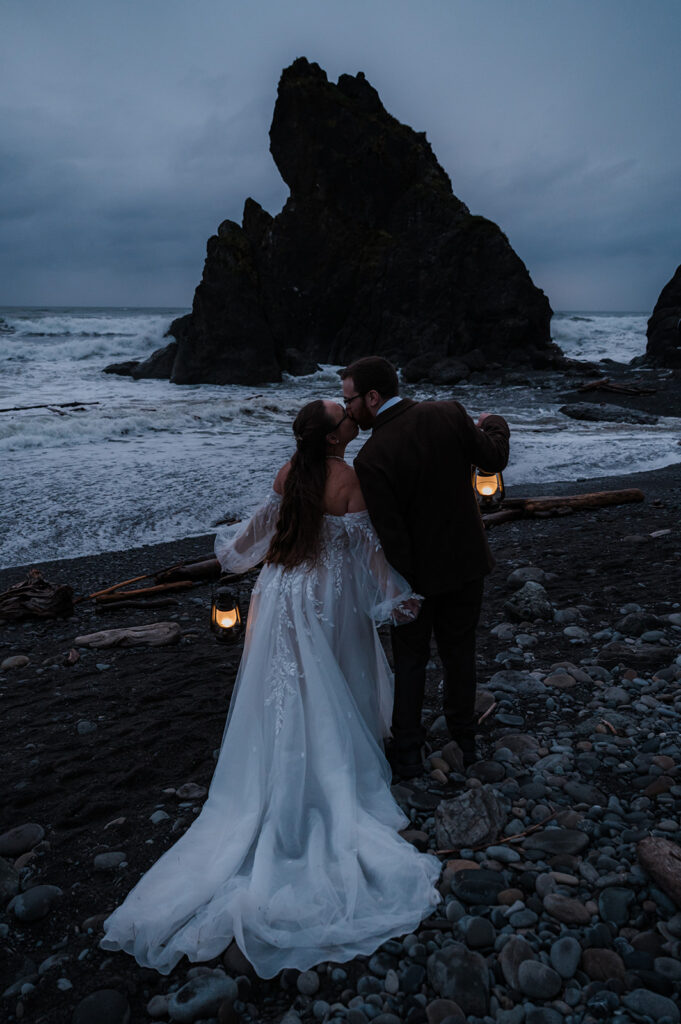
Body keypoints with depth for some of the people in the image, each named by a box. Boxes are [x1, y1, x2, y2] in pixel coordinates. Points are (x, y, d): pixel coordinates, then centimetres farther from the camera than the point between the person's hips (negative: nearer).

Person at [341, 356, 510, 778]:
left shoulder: (371, 459, -25)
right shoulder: (450, 414, -13)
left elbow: (390, 533, -23)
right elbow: (494, 459, 0)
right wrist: (495, 425, 21)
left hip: (419, 570, -4)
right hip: (466, 558, 5)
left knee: (411, 658, 16)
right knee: (460, 650, 22)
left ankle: (408, 751, 29)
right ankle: (464, 740, 38)